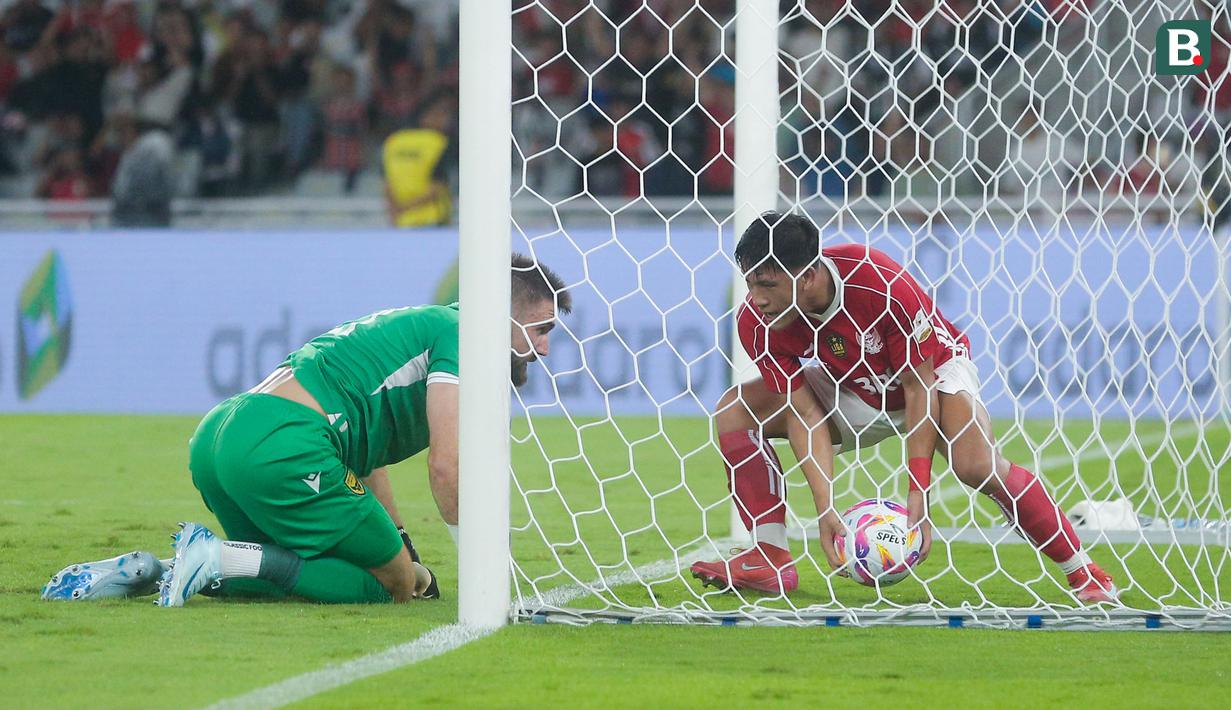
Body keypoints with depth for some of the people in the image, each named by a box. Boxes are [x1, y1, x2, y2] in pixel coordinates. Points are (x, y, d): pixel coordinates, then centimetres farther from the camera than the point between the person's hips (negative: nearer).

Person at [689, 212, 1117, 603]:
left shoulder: (882, 285, -35)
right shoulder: (757, 322, -23)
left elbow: (919, 387, -27)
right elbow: (805, 413, -21)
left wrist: (918, 494, -31)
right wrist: (824, 508, -33)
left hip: (933, 370, -5)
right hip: (855, 391, 5)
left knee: (976, 465, -32)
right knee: (737, 409, -12)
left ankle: (1082, 572, -21)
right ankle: (770, 558, -14)